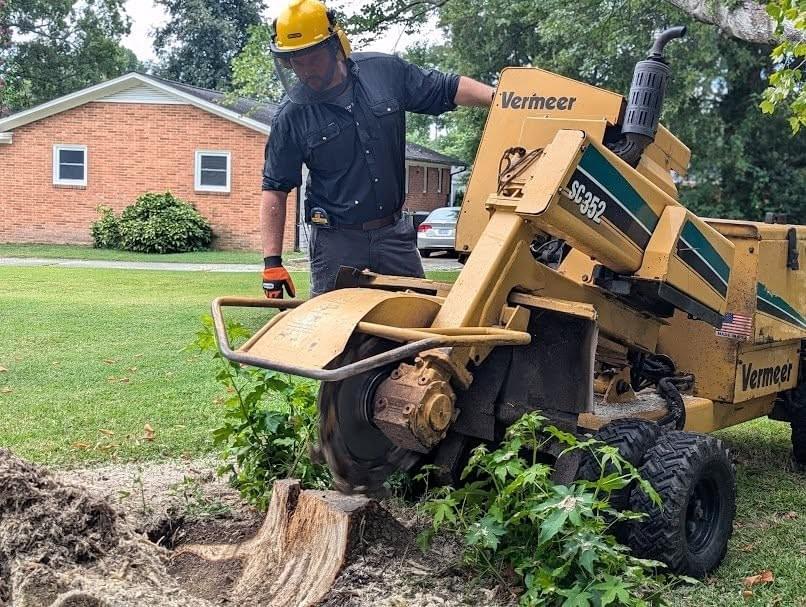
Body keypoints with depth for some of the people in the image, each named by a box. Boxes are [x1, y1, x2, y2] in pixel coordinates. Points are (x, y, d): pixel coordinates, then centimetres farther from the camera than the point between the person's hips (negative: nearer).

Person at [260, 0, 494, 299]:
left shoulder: (385, 72, -3)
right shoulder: (291, 116, -7)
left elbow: (449, 89, 7)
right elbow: (275, 190, -4)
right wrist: (272, 261, -11)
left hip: (393, 232, 3)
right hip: (336, 240, -2)